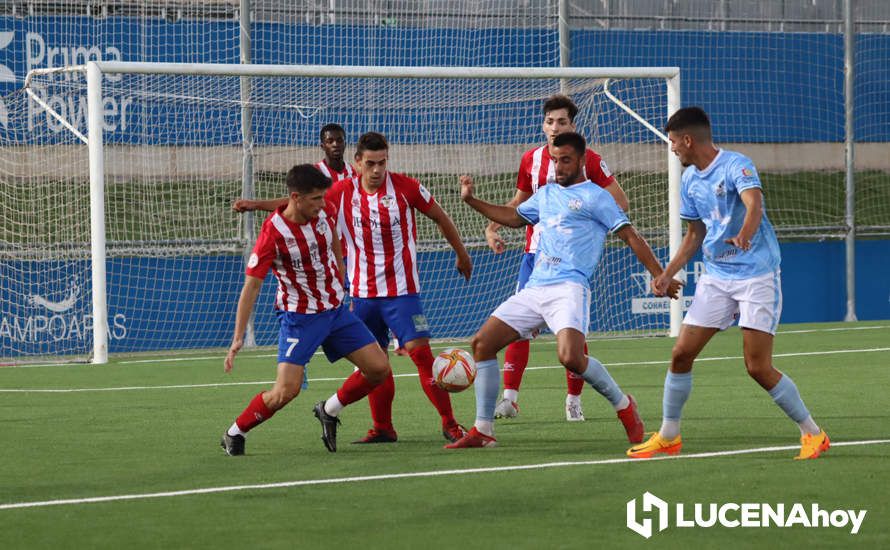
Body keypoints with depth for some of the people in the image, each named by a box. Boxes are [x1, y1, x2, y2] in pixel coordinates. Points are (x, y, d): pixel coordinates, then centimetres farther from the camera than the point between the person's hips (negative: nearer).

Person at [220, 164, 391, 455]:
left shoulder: (324, 213, -6)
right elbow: (251, 286, -20)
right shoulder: (273, 233, -24)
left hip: (336, 309, 6)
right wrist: (238, 337, -23)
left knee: (379, 369, 0)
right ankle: (234, 434, 4)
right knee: (286, 391, -17)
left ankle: (330, 410, 22)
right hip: (299, 318, -6)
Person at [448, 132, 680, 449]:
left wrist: (660, 276, -9)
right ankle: (482, 431, 3)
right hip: (534, 289, 7)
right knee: (482, 343, -2)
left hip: (568, 288, -7)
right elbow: (514, 217, 39)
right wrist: (471, 201, 32)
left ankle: (623, 405, -2)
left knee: (571, 357, -29)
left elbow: (631, 237, -2)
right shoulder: (546, 194, 22)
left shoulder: (595, 197, 1)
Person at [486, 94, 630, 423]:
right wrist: (492, 226, 10)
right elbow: (519, 201, 22)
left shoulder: (588, 160, -3)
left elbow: (620, 202, -1)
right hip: (536, 252, 3)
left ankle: (574, 400, 12)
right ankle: (509, 398, -7)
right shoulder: (531, 160, 7)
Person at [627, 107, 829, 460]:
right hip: (716, 278, 7)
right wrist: (667, 274, 11)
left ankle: (812, 434, 4)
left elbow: (754, 205, -33)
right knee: (681, 354, 1)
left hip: (757, 275, -7)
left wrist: (745, 234, -54)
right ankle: (668, 437, 16)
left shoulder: (736, 166, -15)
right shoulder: (690, 179, 9)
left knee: (759, 367, -11)